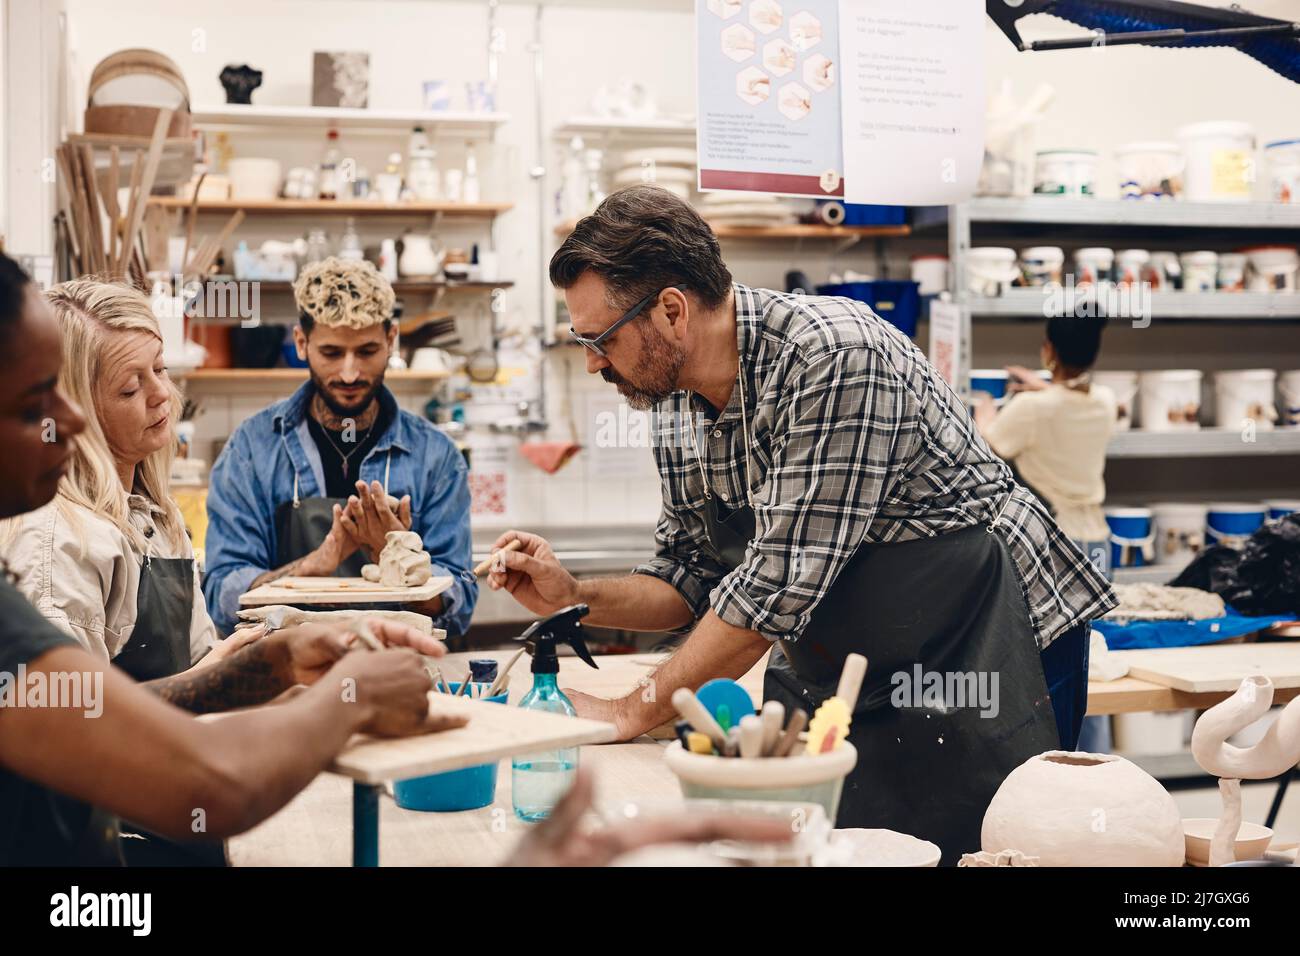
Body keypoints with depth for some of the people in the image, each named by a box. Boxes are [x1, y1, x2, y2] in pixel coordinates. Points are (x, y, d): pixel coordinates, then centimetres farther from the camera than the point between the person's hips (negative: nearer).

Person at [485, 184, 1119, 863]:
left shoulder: (834, 356, -27)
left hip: (982, 647, -7)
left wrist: (632, 713, -22)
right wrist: (573, 598, -8)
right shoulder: (674, 404, -1)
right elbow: (693, 576, 9)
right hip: (833, 676, 7)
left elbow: (780, 584, -28)